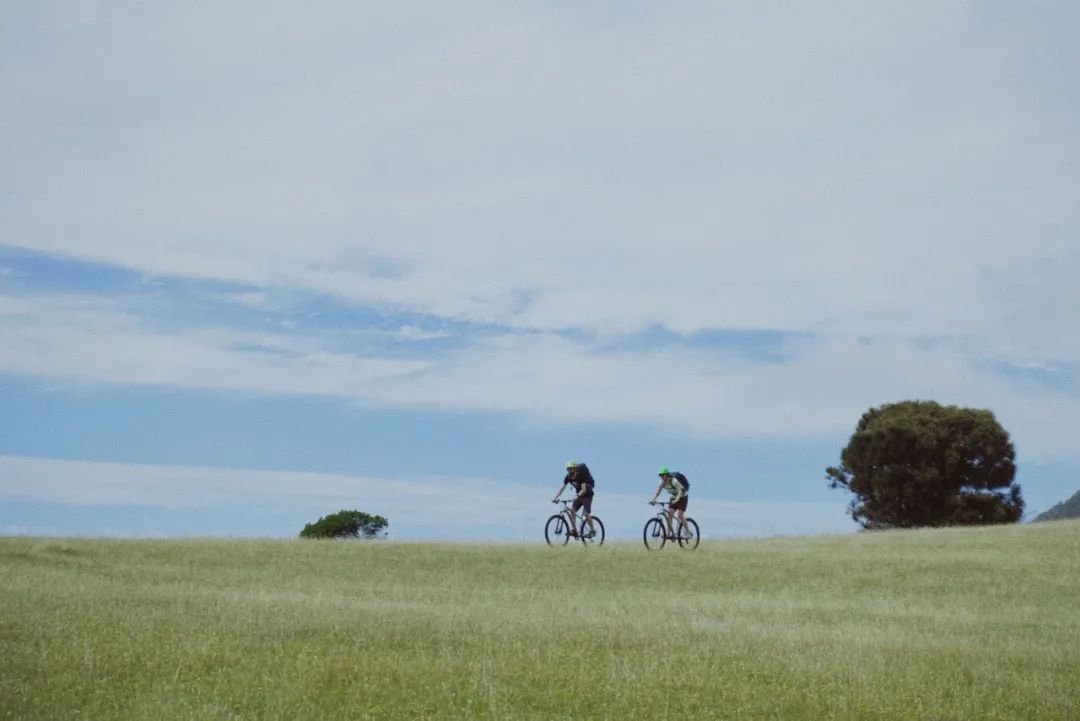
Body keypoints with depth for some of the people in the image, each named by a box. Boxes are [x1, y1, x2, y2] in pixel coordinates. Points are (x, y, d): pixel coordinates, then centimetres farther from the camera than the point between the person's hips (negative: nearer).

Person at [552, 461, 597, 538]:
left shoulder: (581, 476, -26)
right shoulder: (568, 477, -7)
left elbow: (584, 489, -34)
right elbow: (562, 488, -11)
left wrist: (577, 496, -49)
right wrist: (555, 498, -22)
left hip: (587, 495, -6)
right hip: (579, 495, 6)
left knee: (586, 513, -15)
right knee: (572, 510, -13)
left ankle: (592, 531, -1)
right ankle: (574, 530, -9)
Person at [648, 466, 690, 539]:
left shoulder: (674, 481, -31)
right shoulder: (662, 482, -11)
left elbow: (680, 491, -39)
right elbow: (658, 491, -14)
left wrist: (676, 500, -54)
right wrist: (653, 499, -29)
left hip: (682, 497, -6)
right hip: (673, 497, 6)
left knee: (680, 515, -15)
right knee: (669, 514, -9)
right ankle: (669, 533, -8)